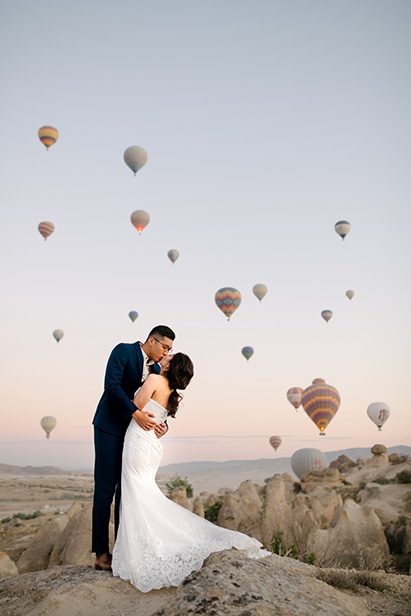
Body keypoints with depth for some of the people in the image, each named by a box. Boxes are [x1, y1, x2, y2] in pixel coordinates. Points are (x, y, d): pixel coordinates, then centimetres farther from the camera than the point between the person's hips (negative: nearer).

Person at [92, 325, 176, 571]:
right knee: (105, 489, -3)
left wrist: (162, 424, -10)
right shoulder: (124, 351, -9)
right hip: (110, 428, -6)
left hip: (134, 431, 7)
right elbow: (111, 384, -21)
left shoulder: (156, 370, 10)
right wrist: (135, 413, -28)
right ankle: (101, 553, 5)